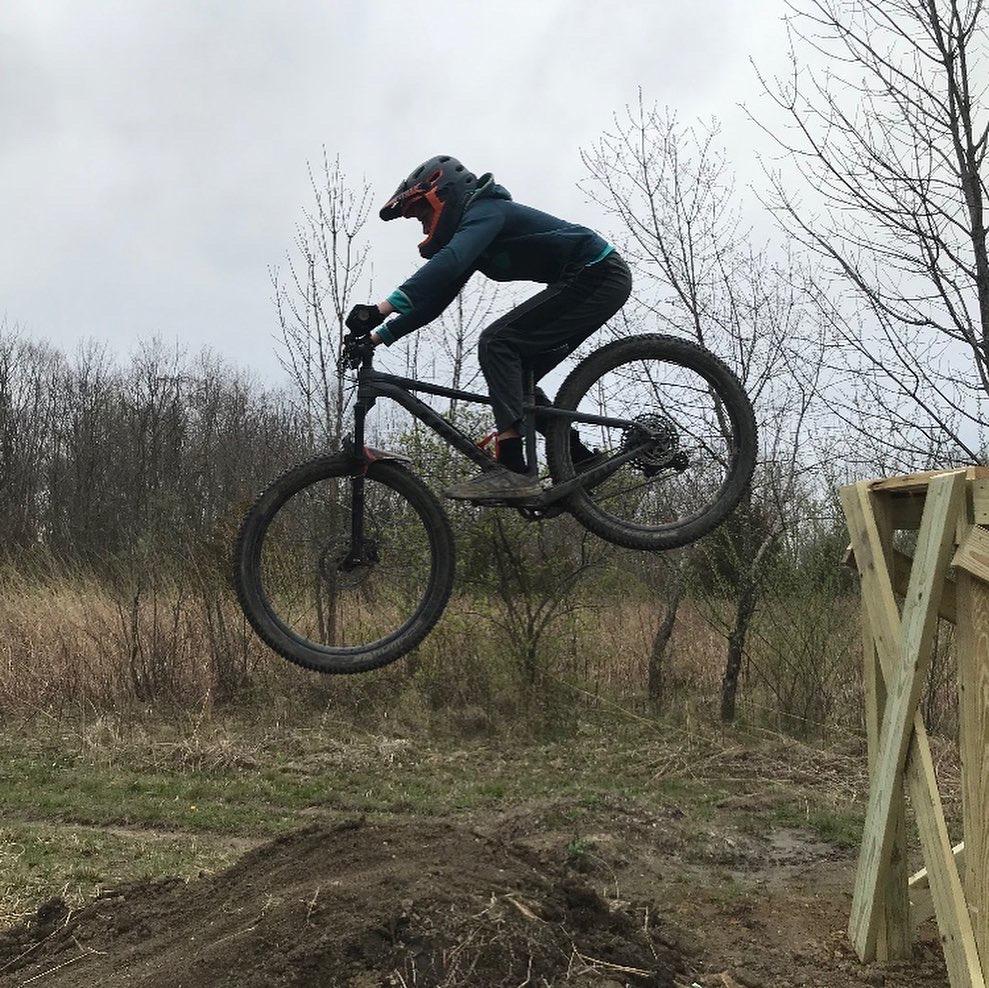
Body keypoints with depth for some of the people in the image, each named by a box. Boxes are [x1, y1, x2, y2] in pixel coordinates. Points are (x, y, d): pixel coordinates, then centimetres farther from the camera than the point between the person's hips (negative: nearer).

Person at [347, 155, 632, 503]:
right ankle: (581, 461, 12)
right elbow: (435, 300, 19)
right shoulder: (470, 229, 18)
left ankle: (513, 470, -29)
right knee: (515, 375, 8)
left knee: (496, 343, -18)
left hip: (599, 275, -10)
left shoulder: (485, 210, -12)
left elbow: (448, 263, -31)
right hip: (599, 280, 10)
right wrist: (378, 335, 10)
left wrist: (382, 309, -39)